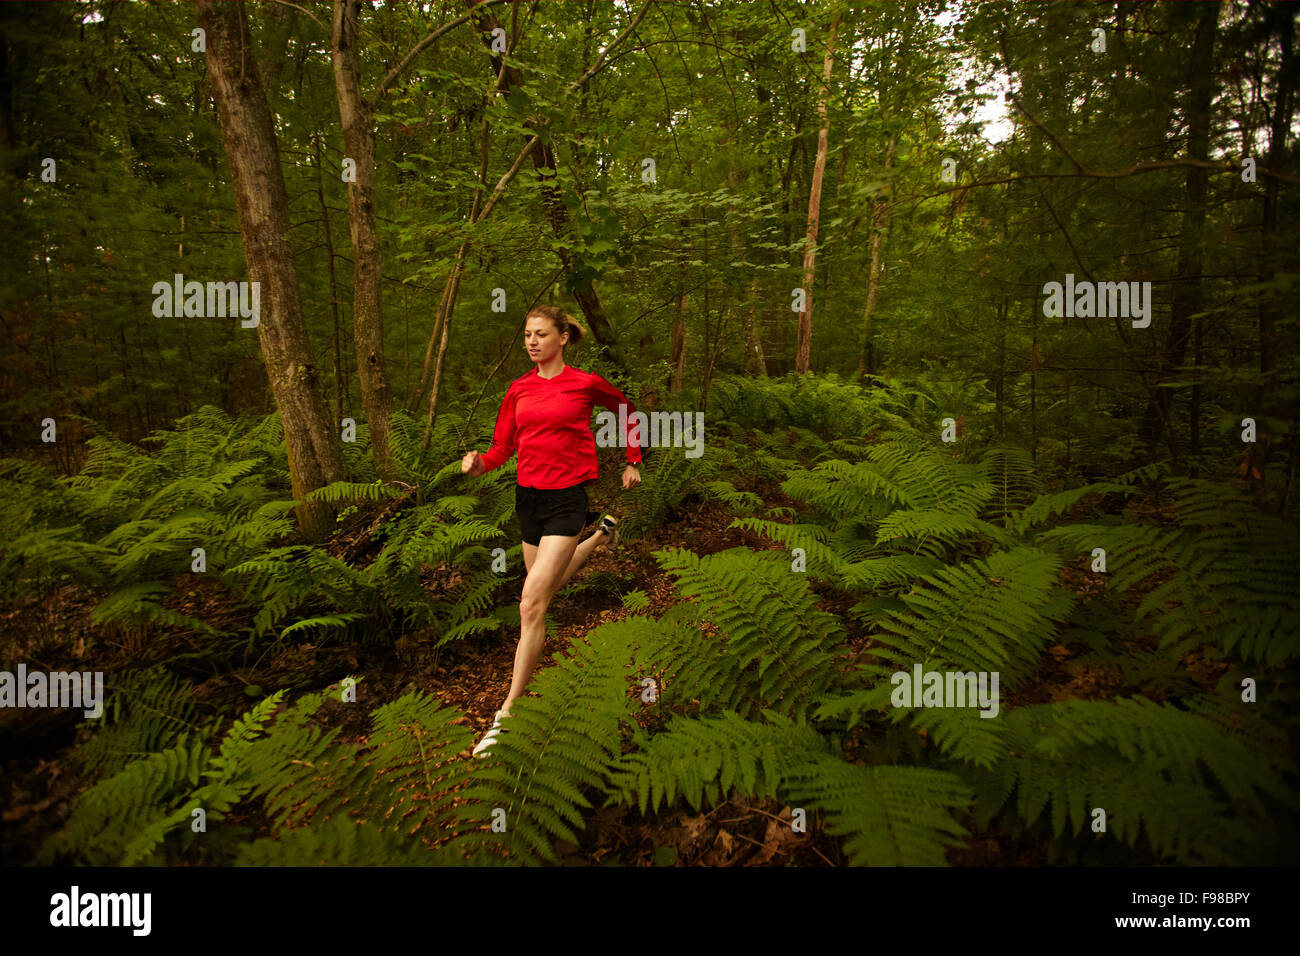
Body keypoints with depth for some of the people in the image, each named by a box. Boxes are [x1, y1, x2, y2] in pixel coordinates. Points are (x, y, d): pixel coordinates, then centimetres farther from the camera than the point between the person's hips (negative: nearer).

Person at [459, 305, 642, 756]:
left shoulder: (585, 383, -5)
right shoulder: (519, 389, 6)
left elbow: (628, 411, 12)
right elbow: (503, 447, 7)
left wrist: (633, 462, 13)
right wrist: (480, 463, -14)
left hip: (567, 498, -6)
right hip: (528, 495, 6)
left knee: (532, 603, -14)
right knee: (546, 587, 24)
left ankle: (506, 714, -6)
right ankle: (601, 535, 53)